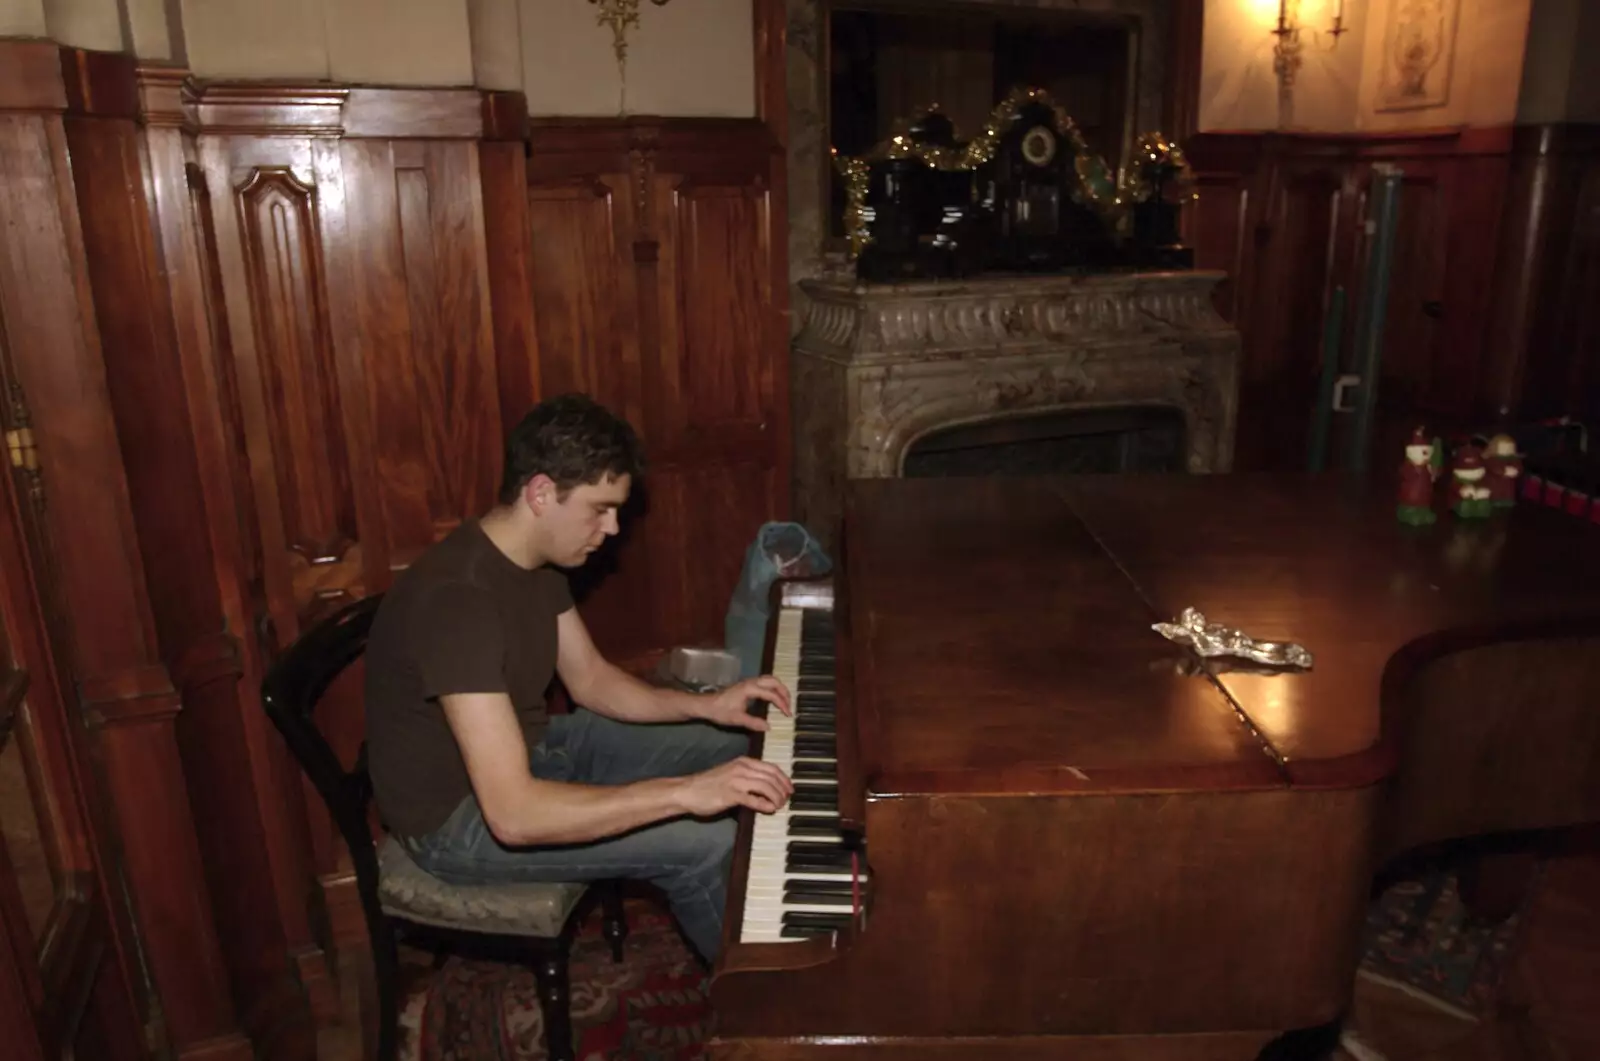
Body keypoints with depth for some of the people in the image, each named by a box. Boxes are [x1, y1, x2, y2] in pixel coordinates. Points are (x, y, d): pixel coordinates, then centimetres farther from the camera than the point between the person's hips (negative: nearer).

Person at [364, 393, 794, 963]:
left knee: (729, 749, 9)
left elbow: (591, 679, 7)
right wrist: (685, 792, -41)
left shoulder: (534, 560, -5)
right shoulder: (457, 598, -35)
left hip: (526, 747, 9)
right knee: (706, 841, -19)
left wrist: (705, 705, -7)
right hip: (458, 817, -9)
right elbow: (513, 814, -40)